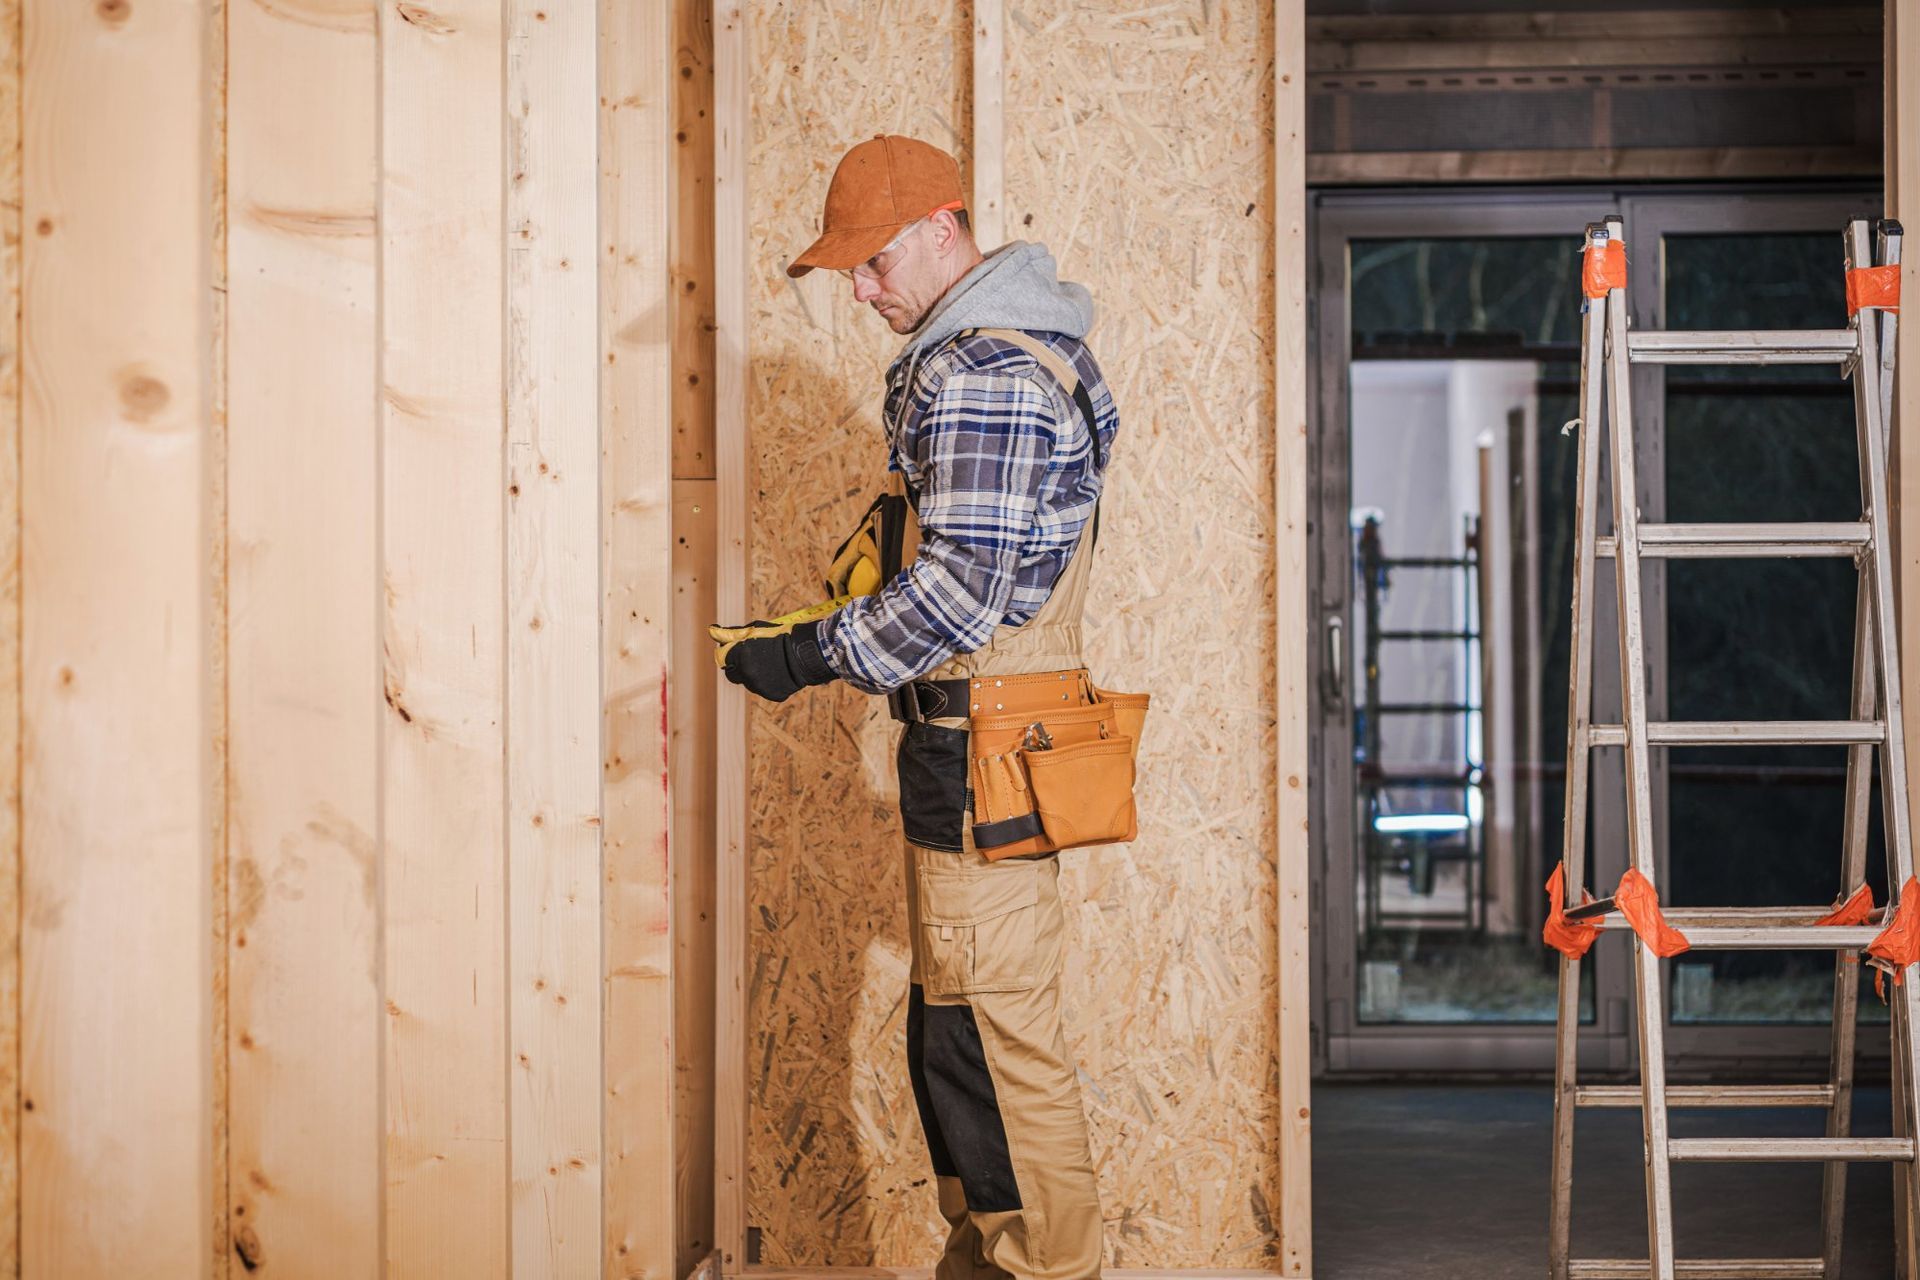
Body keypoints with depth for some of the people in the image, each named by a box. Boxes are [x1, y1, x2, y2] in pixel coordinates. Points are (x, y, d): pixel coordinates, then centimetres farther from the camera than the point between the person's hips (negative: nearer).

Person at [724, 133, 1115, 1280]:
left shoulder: (980, 374, -16)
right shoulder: (1015, 347, 18)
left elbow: (963, 583, -22)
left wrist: (815, 656, -16)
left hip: (982, 754, -11)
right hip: (983, 750, 11)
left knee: (994, 1042, -6)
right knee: (958, 1033, 16)